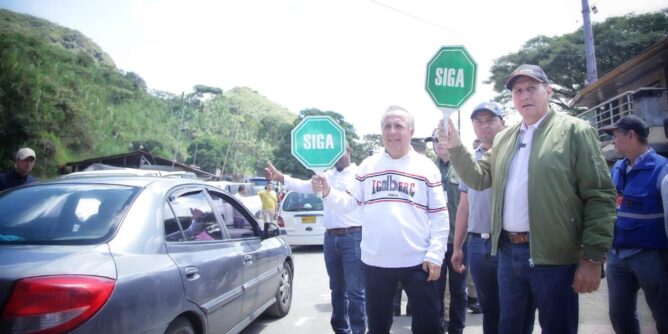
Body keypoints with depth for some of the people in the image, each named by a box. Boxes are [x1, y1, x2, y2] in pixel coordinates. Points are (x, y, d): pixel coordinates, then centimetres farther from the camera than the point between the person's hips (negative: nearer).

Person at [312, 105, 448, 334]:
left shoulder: (427, 167, -1)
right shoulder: (367, 166, 6)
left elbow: (439, 216, -2)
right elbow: (351, 203, 8)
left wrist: (435, 255, -9)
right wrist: (327, 193, -10)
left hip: (417, 262, -2)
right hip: (375, 262, 2)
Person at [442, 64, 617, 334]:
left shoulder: (574, 131, -5)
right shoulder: (503, 138, 13)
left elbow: (600, 196, -9)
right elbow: (480, 179, 14)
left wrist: (593, 258, -14)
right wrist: (456, 148, -1)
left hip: (553, 256, -5)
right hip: (508, 252, 6)